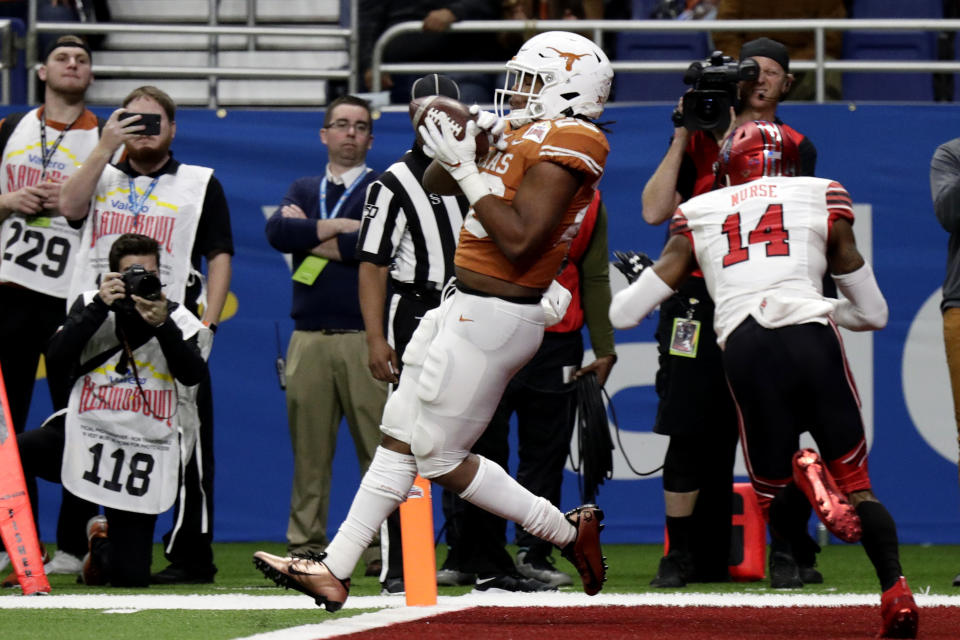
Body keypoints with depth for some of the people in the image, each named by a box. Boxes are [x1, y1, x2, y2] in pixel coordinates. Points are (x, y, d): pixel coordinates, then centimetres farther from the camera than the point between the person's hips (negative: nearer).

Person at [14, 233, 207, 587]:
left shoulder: (177, 318, 1)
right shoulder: (91, 305, 1)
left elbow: (193, 375, -15)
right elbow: (56, 361, -12)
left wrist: (162, 326, -27)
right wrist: (98, 308, -18)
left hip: (144, 455, 0)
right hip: (83, 437, 0)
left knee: (130, 577, -4)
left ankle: (102, 540, 36)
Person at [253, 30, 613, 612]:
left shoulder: (564, 144, -16)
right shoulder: (528, 138, 13)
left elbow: (519, 243, -25)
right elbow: (436, 185, 24)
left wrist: (466, 171, -18)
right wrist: (467, 145, 4)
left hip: (493, 318, -10)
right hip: (464, 308, 10)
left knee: (441, 459, -3)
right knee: (398, 441, 10)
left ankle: (568, 532, 9)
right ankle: (334, 571, 13)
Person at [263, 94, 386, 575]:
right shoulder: (302, 191, 20)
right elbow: (277, 233, 1)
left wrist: (309, 236, -2)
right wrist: (337, 227, -6)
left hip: (367, 337, -3)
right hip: (309, 338, 3)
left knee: (381, 447, -7)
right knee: (309, 449, 2)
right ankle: (305, 546, 6)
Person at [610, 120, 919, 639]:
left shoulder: (698, 215, 22)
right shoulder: (824, 199, 20)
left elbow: (622, 313, 23)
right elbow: (873, 313, 24)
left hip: (745, 349, 0)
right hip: (812, 340, 0)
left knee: (774, 499, 15)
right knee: (856, 484, 11)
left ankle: (803, 475, -22)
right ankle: (895, 591, -15)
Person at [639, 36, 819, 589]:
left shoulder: (795, 147, 10)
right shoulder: (699, 138, 13)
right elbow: (655, 211, 2)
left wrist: (730, 143, -10)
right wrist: (684, 136, -1)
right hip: (698, 300, 1)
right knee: (692, 432, -2)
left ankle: (791, 555, 0)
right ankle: (685, 556, 6)